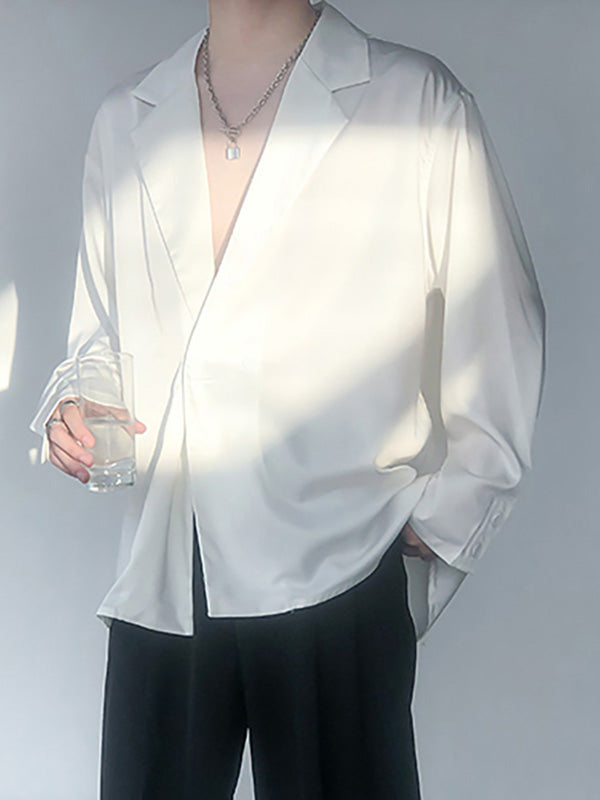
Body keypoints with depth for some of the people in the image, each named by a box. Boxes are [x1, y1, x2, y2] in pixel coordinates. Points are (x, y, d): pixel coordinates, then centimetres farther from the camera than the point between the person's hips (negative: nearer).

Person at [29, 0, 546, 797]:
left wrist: (439, 523, -1)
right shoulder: (123, 120, 13)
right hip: (157, 584, 4)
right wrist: (68, 410, 1)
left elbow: (501, 337, 2)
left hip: (334, 574, -3)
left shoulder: (420, 101, 1)